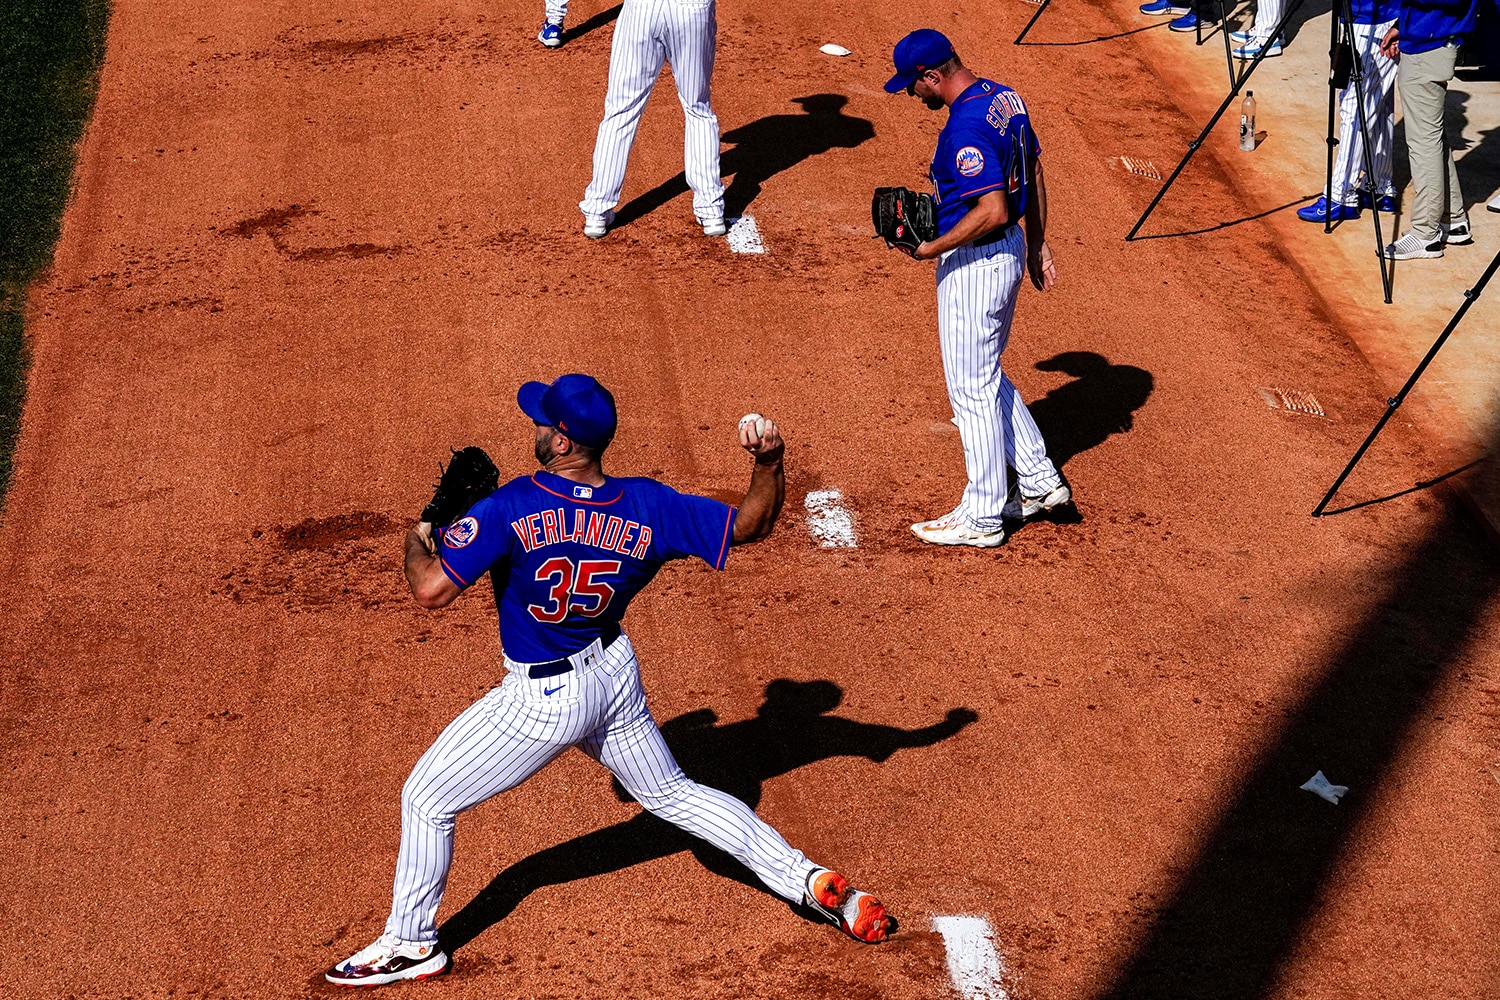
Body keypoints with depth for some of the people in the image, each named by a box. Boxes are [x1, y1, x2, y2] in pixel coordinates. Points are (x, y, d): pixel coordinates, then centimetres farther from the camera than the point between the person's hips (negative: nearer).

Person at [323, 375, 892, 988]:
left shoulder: (512, 507, -25)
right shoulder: (647, 507, -10)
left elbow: (431, 590, -26)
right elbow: (750, 525, -5)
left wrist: (417, 542, -6)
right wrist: (769, 461, -17)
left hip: (545, 700, -6)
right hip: (616, 675, 6)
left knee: (425, 798, 12)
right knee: (672, 794, 23)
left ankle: (411, 944, 24)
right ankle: (811, 882, 21)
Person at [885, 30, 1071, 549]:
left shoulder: (966, 127, -26)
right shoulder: (1006, 98, 5)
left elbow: (992, 211, -30)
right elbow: (1034, 177, 13)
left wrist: (933, 249, -20)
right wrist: (1037, 244, 21)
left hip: (972, 264, -10)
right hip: (1009, 251, 10)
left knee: (972, 388, 2)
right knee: (986, 376, 23)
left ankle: (982, 517, 12)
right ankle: (1039, 481, 28)